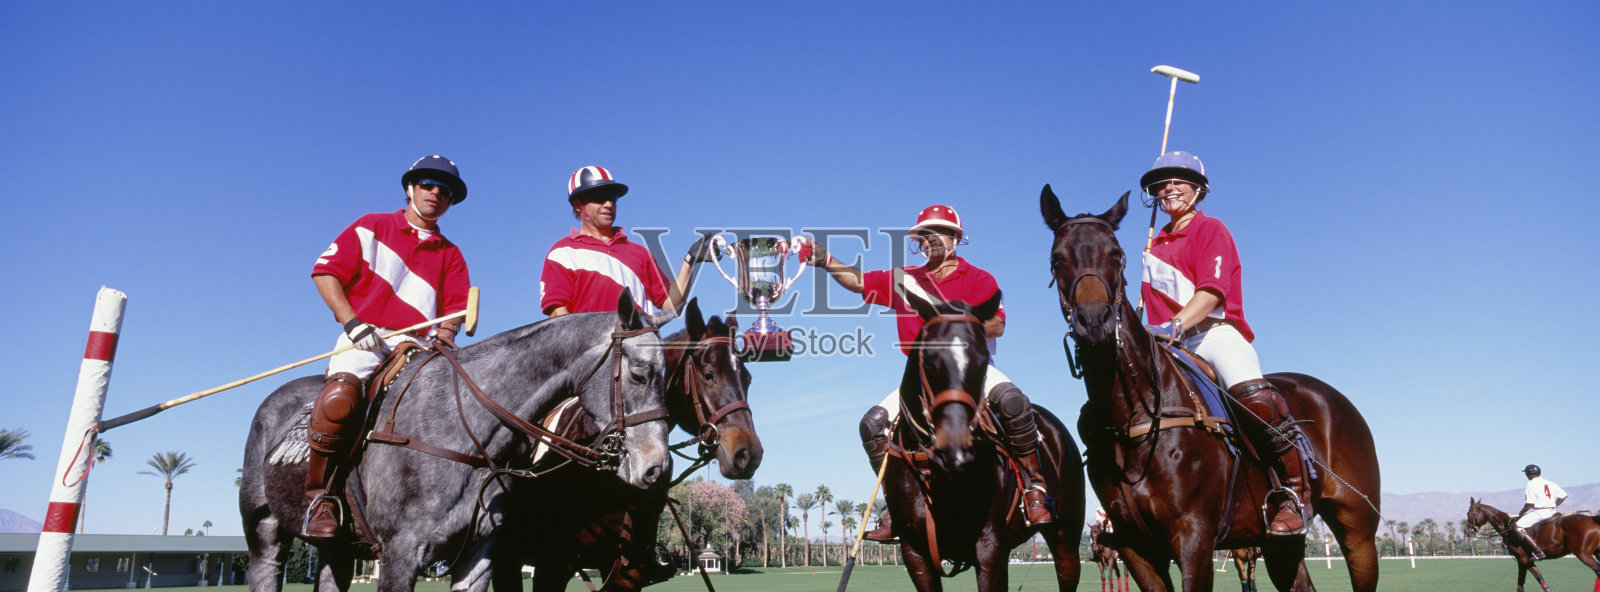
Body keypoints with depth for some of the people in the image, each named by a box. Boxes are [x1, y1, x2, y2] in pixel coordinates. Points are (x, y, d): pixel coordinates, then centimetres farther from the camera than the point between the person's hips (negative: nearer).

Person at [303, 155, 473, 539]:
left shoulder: (450, 255, 22)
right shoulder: (372, 227, 13)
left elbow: (455, 307, 13)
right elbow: (326, 271, 5)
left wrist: (444, 335, -11)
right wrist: (352, 322, -8)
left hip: (417, 346, 3)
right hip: (364, 339, -3)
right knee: (340, 398, -33)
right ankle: (321, 495, -16)